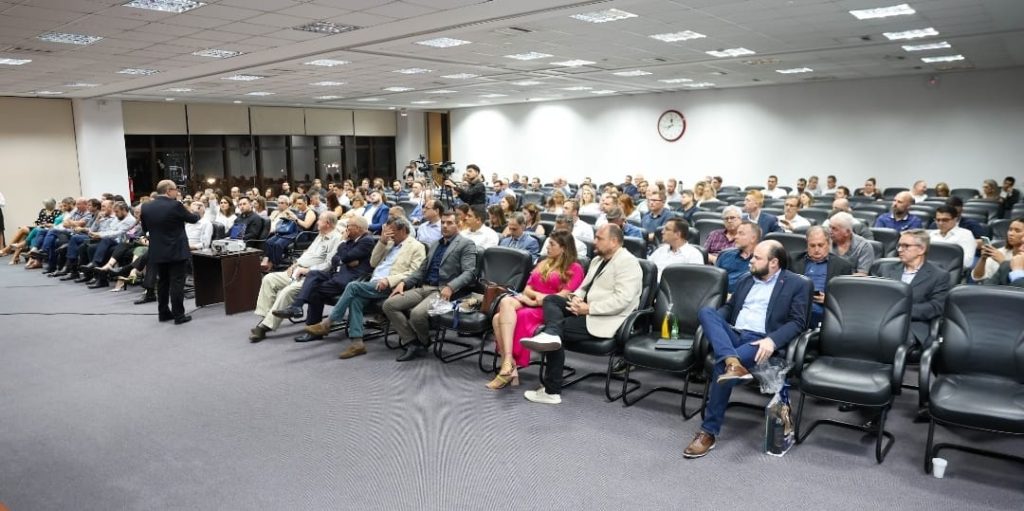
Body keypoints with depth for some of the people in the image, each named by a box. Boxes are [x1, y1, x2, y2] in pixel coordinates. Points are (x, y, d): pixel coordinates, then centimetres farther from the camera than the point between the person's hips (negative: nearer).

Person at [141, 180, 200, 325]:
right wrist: (197, 214, 22)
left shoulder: (146, 207, 1)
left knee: (162, 282, 15)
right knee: (177, 282, -2)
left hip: (157, 251, 5)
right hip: (176, 251, -5)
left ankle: (163, 313, 20)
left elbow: (145, 228, 11)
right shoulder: (175, 205, -14)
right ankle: (179, 315, -2)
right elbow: (193, 219, -1)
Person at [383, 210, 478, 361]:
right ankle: (412, 344, -8)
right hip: (423, 288, 8)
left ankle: (424, 343, 1)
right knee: (389, 304, -12)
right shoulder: (435, 244, 24)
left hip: (443, 291, -7)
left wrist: (450, 287, -26)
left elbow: (469, 273, -10)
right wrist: (404, 282, 7)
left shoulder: (466, 245, 1)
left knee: (417, 314, -32)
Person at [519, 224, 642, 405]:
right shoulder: (597, 260, 18)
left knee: (559, 328, -18)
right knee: (550, 299, -5)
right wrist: (576, 298, -4)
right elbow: (584, 287, 21)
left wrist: (589, 308, -21)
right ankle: (551, 334, -37)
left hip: (606, 320, -9)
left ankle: (552, 391, -13)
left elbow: (622, 300, -23)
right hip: (587, 311, 9)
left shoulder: (627, 262, -12)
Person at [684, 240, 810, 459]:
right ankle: (732, 363, -44)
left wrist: (772, 340, -22)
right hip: (733, 335, 6)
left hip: (759, 341, -6)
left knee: (721, 366, -33)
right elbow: (729, 307, 25)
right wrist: (712, 324, 1)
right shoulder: (746, 280, 23)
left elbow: (797, 322, -4)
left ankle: (709, 431, -22)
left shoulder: (796, 284, 5)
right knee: (706, 311, -24)